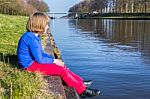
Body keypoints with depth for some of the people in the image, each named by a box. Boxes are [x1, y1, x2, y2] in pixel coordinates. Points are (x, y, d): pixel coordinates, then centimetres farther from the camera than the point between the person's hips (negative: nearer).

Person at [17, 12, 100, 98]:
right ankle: (82, 91, -1)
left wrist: (54, 59, 1)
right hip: (30, 65, -10)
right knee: (62, 70, -11)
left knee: (62, 66, 7)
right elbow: (39, 59, -22)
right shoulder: (31, 38, -24)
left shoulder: (35, 36, 8)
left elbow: (41, 53, 14)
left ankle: (81, 82, 10)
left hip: (34, 62, 10)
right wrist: (53, 61, -8)